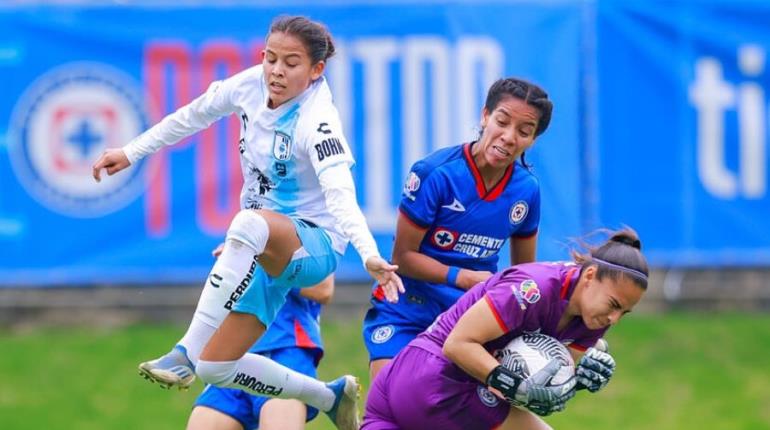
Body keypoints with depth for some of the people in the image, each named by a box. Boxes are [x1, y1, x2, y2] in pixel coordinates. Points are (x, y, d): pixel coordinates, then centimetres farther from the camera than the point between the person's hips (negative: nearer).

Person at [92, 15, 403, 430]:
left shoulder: (317, 121, -24)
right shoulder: (252, 84, -6)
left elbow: (340, 195, -38)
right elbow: (195, 114, 13)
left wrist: (369, 255, -55)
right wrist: (131, 152, 18)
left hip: (314, 244, -8)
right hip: (264, 253, 8)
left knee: (251, 223, -42)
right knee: (214, 368, 0)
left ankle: (187, 352, -38)